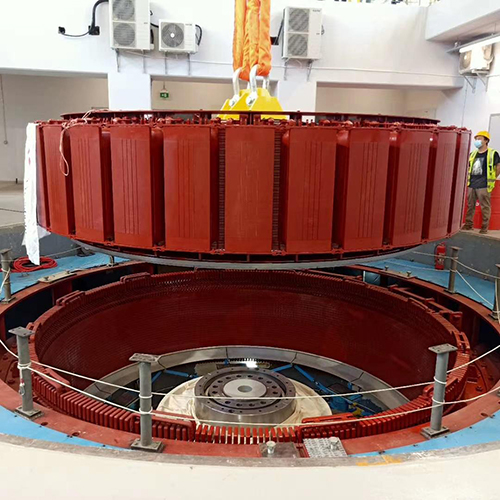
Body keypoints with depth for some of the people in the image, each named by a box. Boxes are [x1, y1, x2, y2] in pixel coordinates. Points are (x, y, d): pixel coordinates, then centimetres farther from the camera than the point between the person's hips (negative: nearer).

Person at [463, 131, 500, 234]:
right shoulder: (473, 154, 13)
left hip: (484, 185, -5)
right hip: (471, 185, 5)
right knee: (470, 206, 10)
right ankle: (468, 224, 19)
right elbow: (468, 166, 26)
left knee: (485, 207, -2)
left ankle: (484, 227, 5)